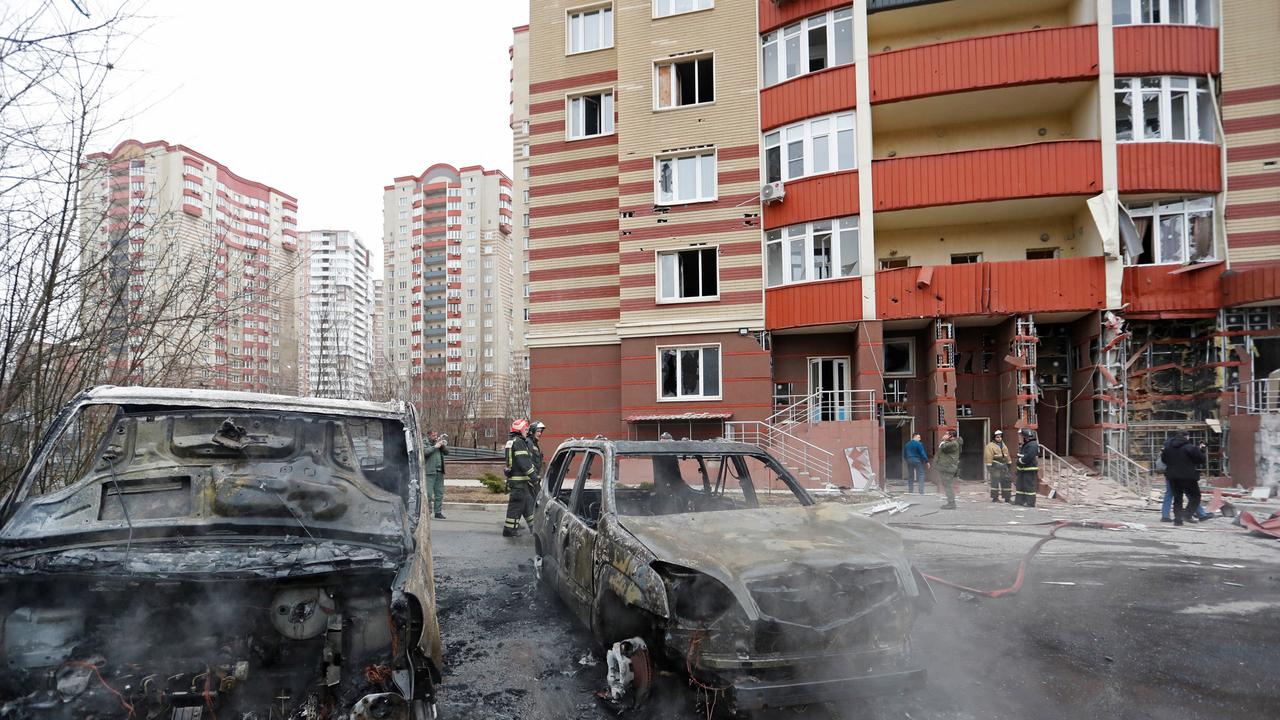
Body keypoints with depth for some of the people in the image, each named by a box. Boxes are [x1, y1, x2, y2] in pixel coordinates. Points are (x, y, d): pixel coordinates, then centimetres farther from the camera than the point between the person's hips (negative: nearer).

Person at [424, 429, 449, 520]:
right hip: (429, 472, -7)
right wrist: (435, 447, -14)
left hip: (439, 472, 7)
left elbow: (447, 452, 18)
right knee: (428, 493, -8)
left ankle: (438, 512, 13)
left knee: (439, 493, 8)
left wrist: (443, 445, 0)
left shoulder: (438, 442, 19)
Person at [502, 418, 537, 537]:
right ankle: (509, 530, 2)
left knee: (528, 501, 16)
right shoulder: (518, 442, -16)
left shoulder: (512, 441, 18)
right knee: (517, 504, -4)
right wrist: (534, 477, -19)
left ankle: (534, 526, 23)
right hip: (519, 479, -11)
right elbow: (524, 463, -21)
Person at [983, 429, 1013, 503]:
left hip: (1003, 467, 7)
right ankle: (994, 498, 0)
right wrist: (989, 468, -17)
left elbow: (1007, 456, 23)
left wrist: (1009, 465, 19)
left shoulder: (1004, 446, 16)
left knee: (1006, 482, 9)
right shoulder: (990, 446, -8)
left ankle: (1007, 498, 16)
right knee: (995, 482, -7)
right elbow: (988, 458, -13)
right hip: (995, 468, -7)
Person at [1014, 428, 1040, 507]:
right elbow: (1020, 456, 19)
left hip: (1030, 470, -10)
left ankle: (1030, 502, -3)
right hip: (1022, 469, 10)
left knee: (1029, 486, -6)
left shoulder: (1032, 445, -17)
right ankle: (1019, 500, 19)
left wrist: (1020, 460, -9)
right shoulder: (1024, 445, 16)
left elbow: (1028, 458, -27)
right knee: (1020, 485, 13)